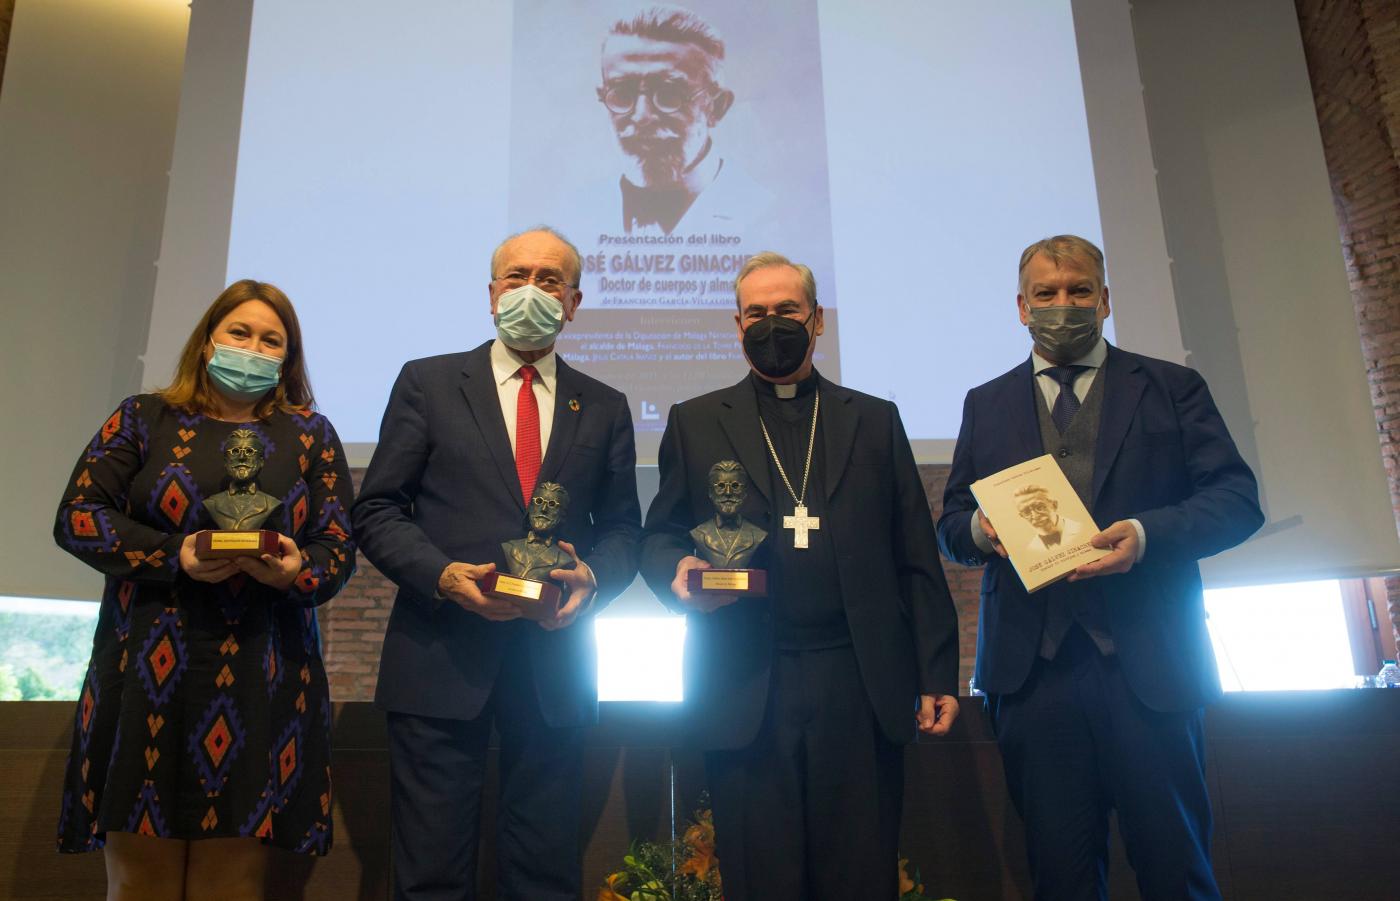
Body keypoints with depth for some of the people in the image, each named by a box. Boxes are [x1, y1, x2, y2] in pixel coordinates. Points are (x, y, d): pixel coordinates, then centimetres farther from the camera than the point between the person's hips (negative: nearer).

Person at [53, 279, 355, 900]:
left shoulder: (310, 434, 11)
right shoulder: (144, 418, 10)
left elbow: (339, 546, 6)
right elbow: (77, 515, 2)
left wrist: (296, 570, -17)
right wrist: (174, 557, -14)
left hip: (261, 682, 0)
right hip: (148, 674, 0)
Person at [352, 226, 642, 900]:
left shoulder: (604, 408, 12)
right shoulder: (427, 382, 6)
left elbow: (622, 528, 12)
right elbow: (377, 510, 2)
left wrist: (593, 578, -10)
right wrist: (441, 574, -15)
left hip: (553, 665, 2)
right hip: (440, 662, -2)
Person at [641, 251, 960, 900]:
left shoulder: (876, 420, 13)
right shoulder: (694, 422, 12)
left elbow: (917, 559, 9)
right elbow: (659, 535, 11)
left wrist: (938, 676, 4)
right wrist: (678, 574, -12)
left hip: (861, 684, 1)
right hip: (746, 693, 0)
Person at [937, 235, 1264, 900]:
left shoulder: (1172, 388, 10)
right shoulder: (986, 405, 16)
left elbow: (1237, 498, 2)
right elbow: (951, 523, 14)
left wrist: (1147, 533, -15)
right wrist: (980, 529, -10)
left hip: (1149, 666, -1)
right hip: (1031, 665, 1)